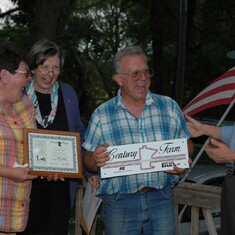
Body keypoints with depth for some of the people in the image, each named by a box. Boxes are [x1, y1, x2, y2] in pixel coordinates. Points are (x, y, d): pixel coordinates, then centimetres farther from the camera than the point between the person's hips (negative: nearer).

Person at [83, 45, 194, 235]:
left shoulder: (169, 107, 6)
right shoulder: (101, 115, 2)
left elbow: (187, 145, 12)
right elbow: (89, 162, 4)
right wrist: (97, 159, -19)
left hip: (161, 198, 1)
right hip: (119, 202, -1)